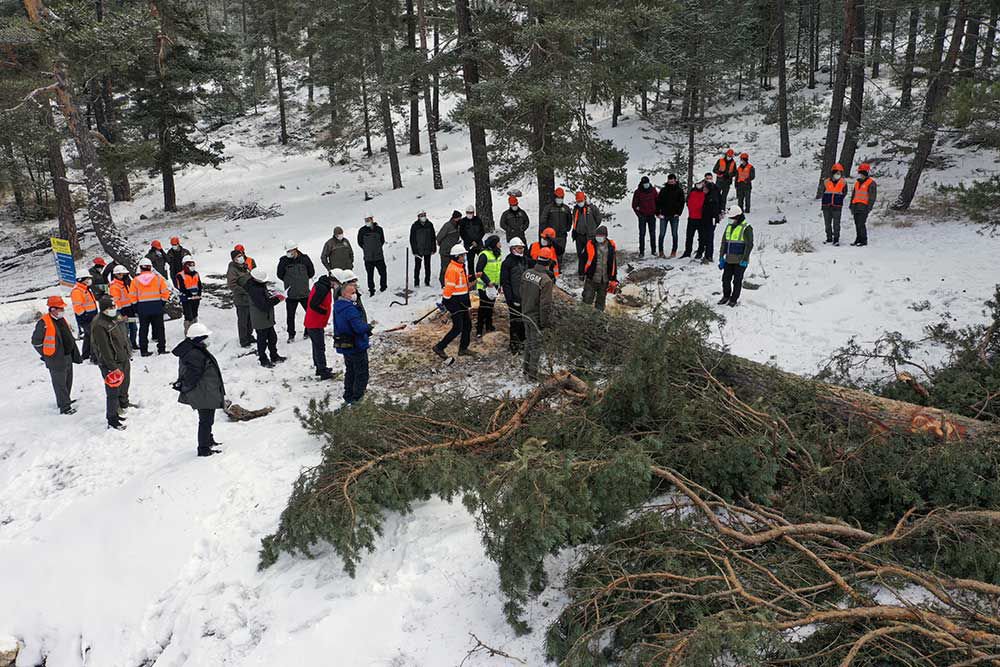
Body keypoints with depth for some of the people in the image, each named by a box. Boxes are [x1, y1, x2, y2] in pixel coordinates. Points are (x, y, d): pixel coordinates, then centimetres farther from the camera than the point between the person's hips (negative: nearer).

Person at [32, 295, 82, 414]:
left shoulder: (62, 319, 8)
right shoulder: (44, 323, -17)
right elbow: (35, 341, -11)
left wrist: (76, 355, 18)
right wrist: (46, 355, -6)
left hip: (68, 357, 8)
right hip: (56, 361, -8)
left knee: (68, 381, 20)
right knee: (60, 383, -1)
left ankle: (65, 400, 37)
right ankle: (64, 407, 6)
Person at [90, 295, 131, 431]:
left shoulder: (118, 317, 3)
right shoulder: (99, 325, -24)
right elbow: (104, 349, -24)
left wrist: (129, 352, 21)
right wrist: (113, 368, -22)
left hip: (124, 359, 9)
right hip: (110, 363, -9)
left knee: (125, 383, 27)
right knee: (113, 391, -2)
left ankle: (123, 404, 51)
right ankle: (112, 419, 8)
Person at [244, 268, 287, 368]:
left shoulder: (260, 285, 2)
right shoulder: (254, 290, -28)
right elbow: (263, 306, -30)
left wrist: (274, 295, 0)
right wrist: (277, 299, -25)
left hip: (268, 319, 10)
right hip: (260, 321, -10)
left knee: (272, 337, 19)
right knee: (262, 340, 5)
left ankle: (274, 356, 34)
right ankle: (263, 360, 19)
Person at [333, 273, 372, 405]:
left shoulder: (338, 305, 4)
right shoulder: (350, 309, -27)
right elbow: (360, 328, -31)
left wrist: (365, 329, 9)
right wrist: (368, 327, -10)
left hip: (344, 346, 9)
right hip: (357, 347, -9)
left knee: (350, 372, 22)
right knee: (361, 374, 5)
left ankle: (348, 397, 31)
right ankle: (357, 398, 10)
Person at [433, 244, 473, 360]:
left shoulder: (461, 267, 12)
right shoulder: (452, 269, -21)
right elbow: (449, 287, -20)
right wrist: (445, 301, -18)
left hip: (462, 301, 10)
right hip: (454, 302, -10)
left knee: (467, 325, 13)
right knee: (457, 328, -8)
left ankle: (463, 349, 25)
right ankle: (439, 347, 1)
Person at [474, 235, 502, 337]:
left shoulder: (497, 255, 10)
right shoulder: (484, 255, -18)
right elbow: (479, 271, -21)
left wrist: (499, 285, 21)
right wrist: (488, 282, -23)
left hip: (494, 286, 8)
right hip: (484, 286, -8)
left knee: (490, 306, 18)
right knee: (483, 308, -5)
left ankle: (489, 326, 32)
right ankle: (479, 330, 0)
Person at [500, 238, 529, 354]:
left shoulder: (525, 260, 8)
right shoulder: (507, 263, -13)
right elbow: (505, 282, -13)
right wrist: (509, 298, -17)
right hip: (514, 297, -6)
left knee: (524, 320, 14)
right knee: (514, 322, -1)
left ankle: (522, 340, 27)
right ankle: (514, 344, 8)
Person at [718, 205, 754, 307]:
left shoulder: (746, 228, -11)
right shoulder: (729, 227, 10)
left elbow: (749, 245, -12)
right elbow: (724, 243, 15)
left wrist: (745, 259, -16)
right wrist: (721, 257, 11)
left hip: (740, 261, -6)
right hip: (729, 260, 6)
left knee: (737, 281, 4)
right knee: (725, 279, 8)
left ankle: (734, 299, 17)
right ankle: (726, 296, 27)